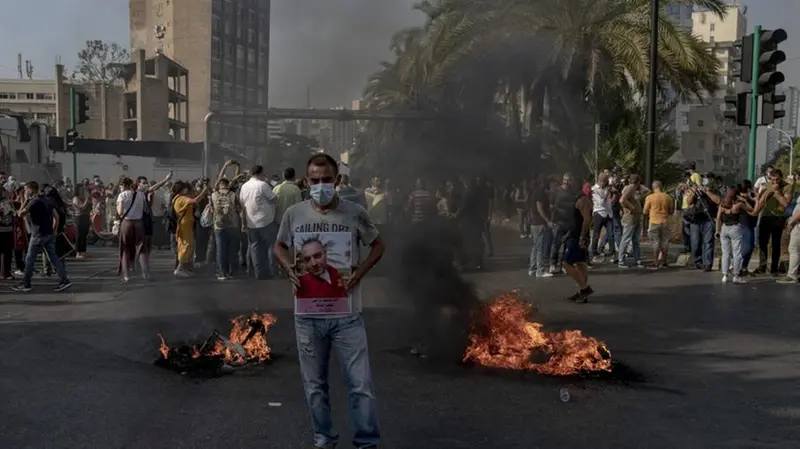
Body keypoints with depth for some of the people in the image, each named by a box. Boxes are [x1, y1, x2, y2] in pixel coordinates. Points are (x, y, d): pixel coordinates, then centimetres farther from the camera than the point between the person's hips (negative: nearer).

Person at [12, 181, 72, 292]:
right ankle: (64, 280, -1)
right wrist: (53, 230, 16)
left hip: (38, 235, -8)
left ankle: (25, 285, 11)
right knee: (53, 257, 6)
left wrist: (25, 201, -4)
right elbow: (56, 216, 14)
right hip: (49, 234, 8)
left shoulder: (34, 201, -12)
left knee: (30, 259, 3)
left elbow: (20, 214, -13)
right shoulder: (45, 201, 13)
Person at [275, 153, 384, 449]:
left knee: (361, 384, 2)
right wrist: (289, 268, -5)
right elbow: (280, 246, 15)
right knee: (315, 385, 16)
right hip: (307, 315, 2)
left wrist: (360, 272, -9)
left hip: (347, 315, -2)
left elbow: (378, 245, 6)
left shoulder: (355, 213, -7)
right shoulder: (293, 214, -1)